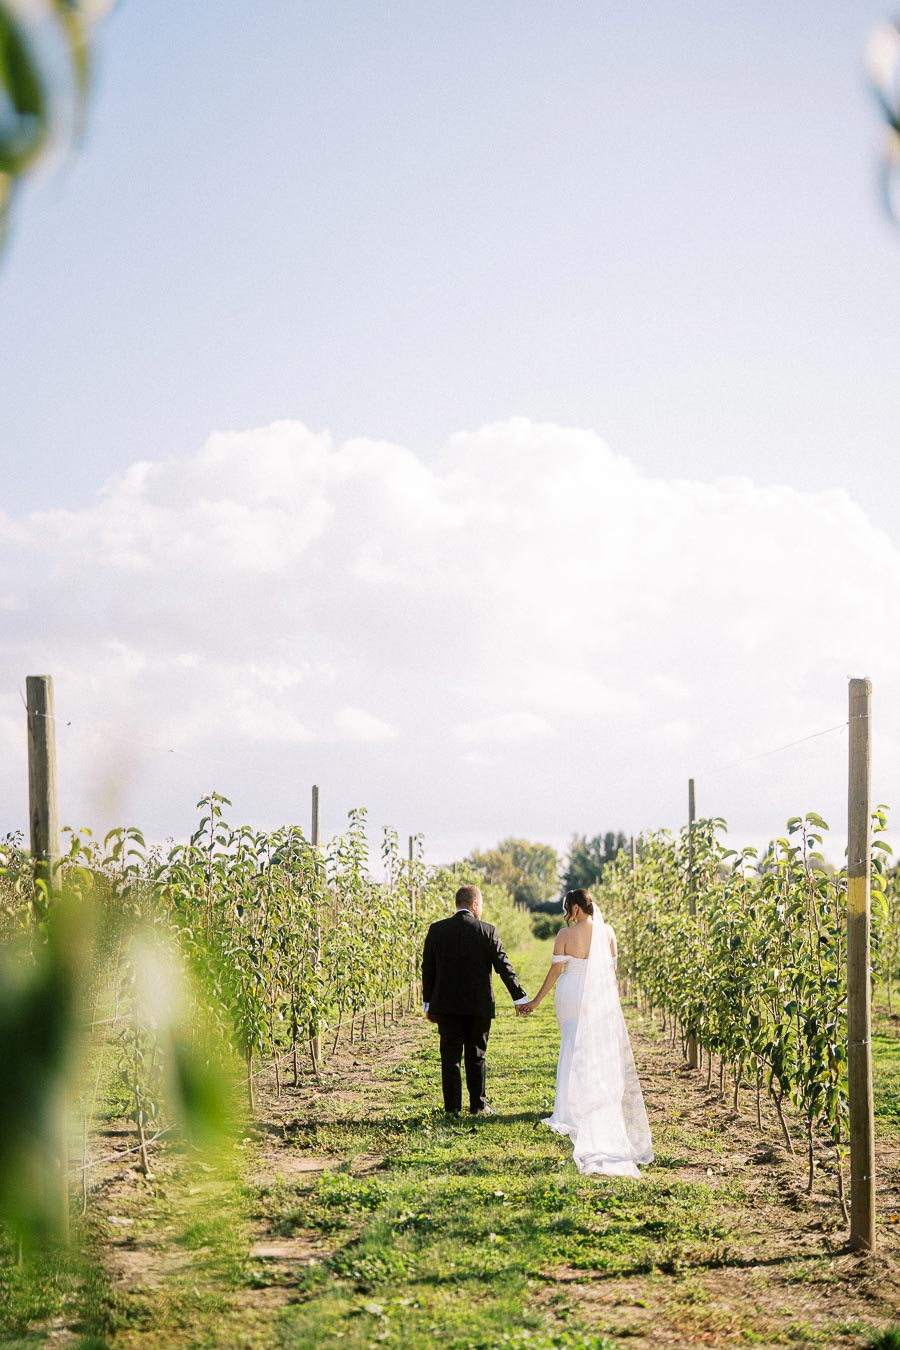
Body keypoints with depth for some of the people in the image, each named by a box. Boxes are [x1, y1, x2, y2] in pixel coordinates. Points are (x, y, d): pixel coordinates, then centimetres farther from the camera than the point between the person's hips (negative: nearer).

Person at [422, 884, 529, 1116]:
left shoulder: (437, 930, -1)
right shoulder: (487, 931, -8)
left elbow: (428, 969, 3)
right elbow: (503, 966, -5)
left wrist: (428, 1004, 12)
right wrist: (520, 997, 5)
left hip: (446, 1004, 1)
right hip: (478, 1005, -1)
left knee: (450, 1055, 4)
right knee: (476, 1056, 10)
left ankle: (452, 1107, 3)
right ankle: (478, 1105, 17)